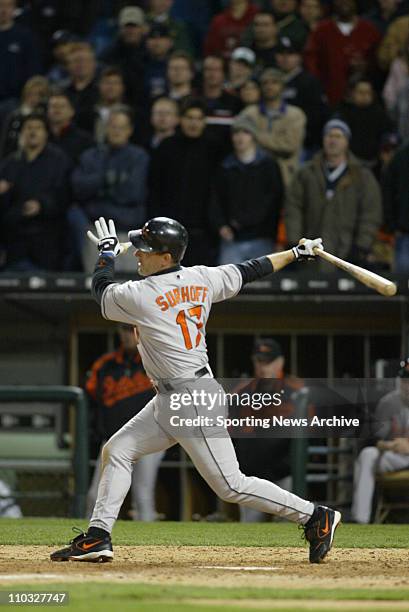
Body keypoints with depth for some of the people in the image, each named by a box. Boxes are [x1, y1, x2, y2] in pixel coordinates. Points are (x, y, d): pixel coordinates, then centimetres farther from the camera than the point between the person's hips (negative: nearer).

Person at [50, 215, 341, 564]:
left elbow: (102, 290, 2)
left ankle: (317, 517, 1)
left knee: (231, 485, -6)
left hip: (193, 403, -10)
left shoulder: (140, 296, -18)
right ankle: (98, 538, 11)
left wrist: (107, 251, 19)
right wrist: (297, 252, 25)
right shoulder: (201, 279, 3)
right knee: (117, 450, 11)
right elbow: (249, 272, 12)